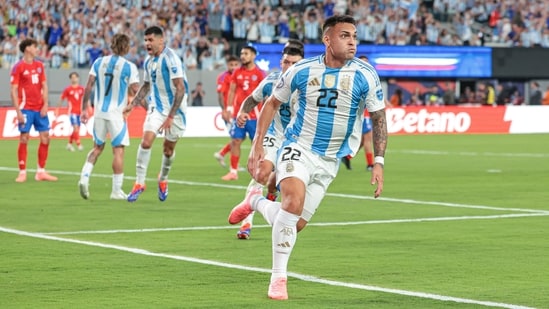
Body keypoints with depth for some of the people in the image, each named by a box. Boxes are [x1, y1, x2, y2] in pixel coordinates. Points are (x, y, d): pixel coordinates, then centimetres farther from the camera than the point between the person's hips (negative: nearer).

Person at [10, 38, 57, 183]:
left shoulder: (39, 65, 12)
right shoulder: (18, 67, -5)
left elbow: (44, 86, 14)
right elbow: (14, 90, -7)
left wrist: (45, 104, 1)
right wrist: (18, 111, -13)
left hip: (40, 108, 6)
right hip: (26, 108, -6)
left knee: (45, 138, 3)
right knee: (24, 139, -4)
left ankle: (41, 172, 11)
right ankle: (22, 172, 2)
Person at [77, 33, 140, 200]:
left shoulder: (98, 62, 4)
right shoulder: (129, 67, -7)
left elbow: (89, 86, 1)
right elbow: (135, 91, -10)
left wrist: (84, 108, 6)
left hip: (99, 111, 4)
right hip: (117, 113, -4)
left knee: (97, 147, 19)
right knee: (118, 150, 2)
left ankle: (84, 177, 0)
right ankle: (117, 190, 3)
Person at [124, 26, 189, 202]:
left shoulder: (170, 59, -19)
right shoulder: (148, 61, 4)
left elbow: (181, 88, -22)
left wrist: (171, 116, -23)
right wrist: (133, 104, 11)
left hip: (175, 108, -5)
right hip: (156, 107, 5)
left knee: (168, 149, 6)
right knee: (146, 141, -14)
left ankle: (163, 180, 32)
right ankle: (139, 183, -8)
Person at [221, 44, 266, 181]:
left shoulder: (259, 73, -2)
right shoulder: (236, 73, 8)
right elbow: (232, 91, 11)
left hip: (254, 115, -3)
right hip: (238, 114, 3)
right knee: (235, 141, 0)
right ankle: (233, 171, 4)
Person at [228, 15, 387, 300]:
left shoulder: (365, 76, -9)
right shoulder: (302, 71, -8)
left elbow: (379, 118, 0)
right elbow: (272, 103, 7)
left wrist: (379, 162, -7)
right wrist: (258, 144, 1)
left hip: (329, 161, 2)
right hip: (298, 148, -2)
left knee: (295, 225, 2)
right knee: (294, 201, -29)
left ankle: (256, 202, 34)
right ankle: (279, 277, -16)